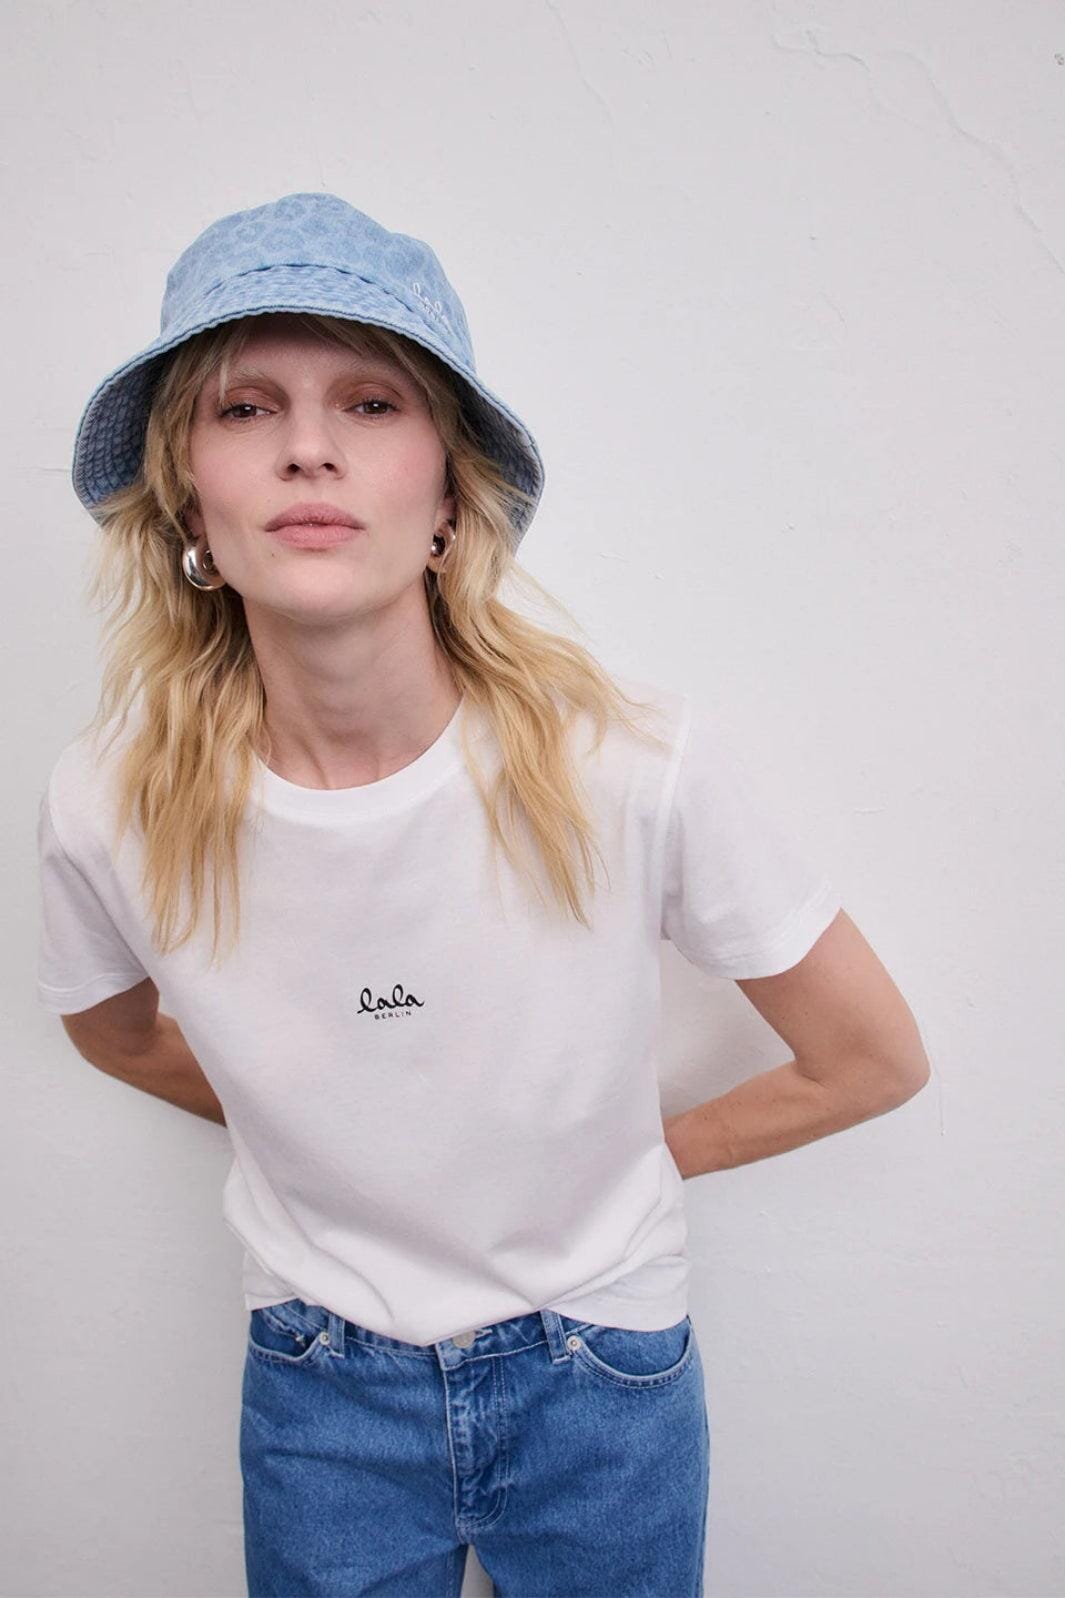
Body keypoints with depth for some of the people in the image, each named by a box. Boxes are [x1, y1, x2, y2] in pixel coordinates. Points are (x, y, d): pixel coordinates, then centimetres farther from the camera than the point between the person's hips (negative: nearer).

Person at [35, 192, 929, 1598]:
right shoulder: (111, 807, -20)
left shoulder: (641, 761, -26)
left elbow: (873, 1059, -10)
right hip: (317, 1397, 1)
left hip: (602, 1385, 0)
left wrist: (647, 1150, -1)